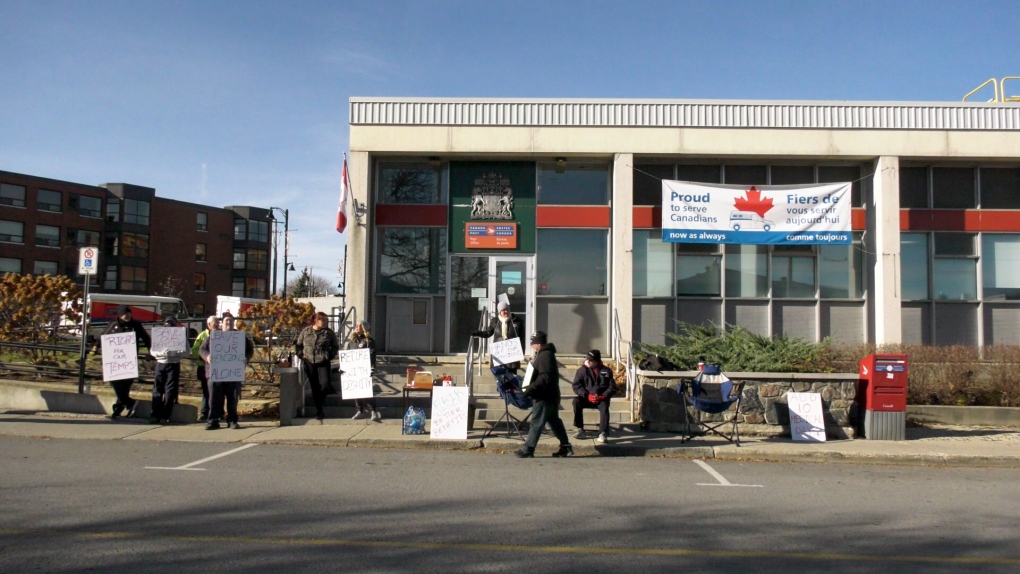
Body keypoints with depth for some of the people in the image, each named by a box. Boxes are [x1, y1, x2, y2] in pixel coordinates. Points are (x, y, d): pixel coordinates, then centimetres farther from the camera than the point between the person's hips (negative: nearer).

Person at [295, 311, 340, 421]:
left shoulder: (329, 332, 2)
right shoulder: (306, 331, 3)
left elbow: (335, 346, 11)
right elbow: (298, 344, 14)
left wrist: (331, 356, -2)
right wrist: (301, 355, 1)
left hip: (323, 363, -1)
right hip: (309, 363, 1)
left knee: (325, 385, -15)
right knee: (315, 387, 5)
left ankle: (320, 405, 10)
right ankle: (318, 411, 15)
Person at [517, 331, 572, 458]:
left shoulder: (545, 356, -17)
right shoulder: (546, 354, 16)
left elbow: (545, 377, -26)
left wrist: (531, 388, -27)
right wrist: (530, 387, 15)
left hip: (545, 397, -11)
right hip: (551, 395, 11)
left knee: (536, 423, -6)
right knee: (554, 421, 14)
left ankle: (527, 450, -3)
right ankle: (566, 447, 18)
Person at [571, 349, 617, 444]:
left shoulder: (606, 371, 2)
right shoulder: (582, 370, 1)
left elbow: (612, 387, 0)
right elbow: (576, 386, -5)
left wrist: (603, 397, -18)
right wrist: (587, 395, -19)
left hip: (601, 399, -1)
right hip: (587, 398, 1)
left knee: (604, 407, -34)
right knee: (576, 401, -30)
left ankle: (602, 434, -38)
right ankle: (580, 429, -23)